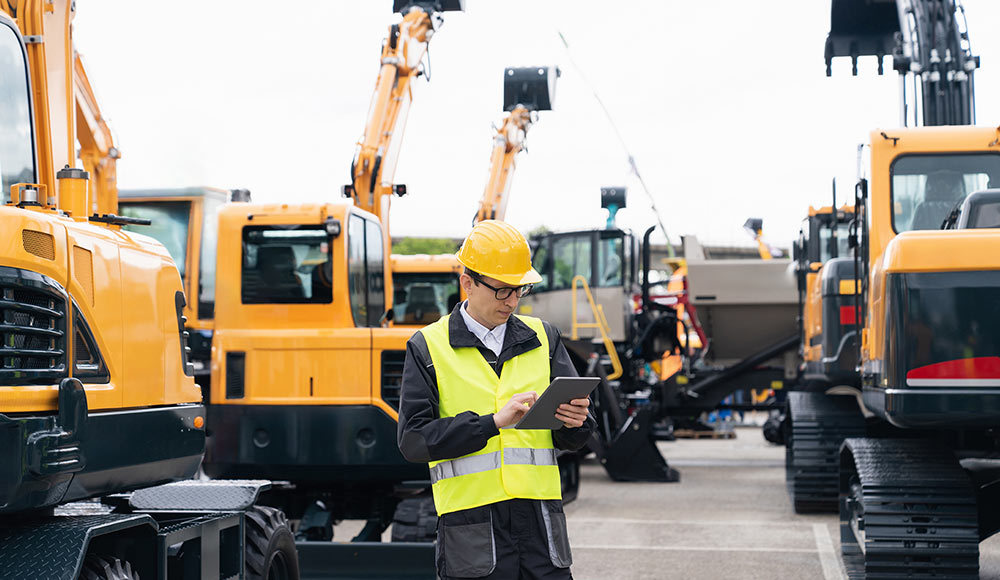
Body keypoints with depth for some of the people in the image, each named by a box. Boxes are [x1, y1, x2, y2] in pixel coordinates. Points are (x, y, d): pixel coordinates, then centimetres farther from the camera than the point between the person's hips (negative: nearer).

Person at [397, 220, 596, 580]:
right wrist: (494, 421, -16)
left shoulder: (542, 338, 14)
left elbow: (574, 439, 13)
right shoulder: (427, 347, 4)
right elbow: (413, 439, -7)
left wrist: (572, 421, -12)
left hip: (540, 519, 3)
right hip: (471, 521, -3)